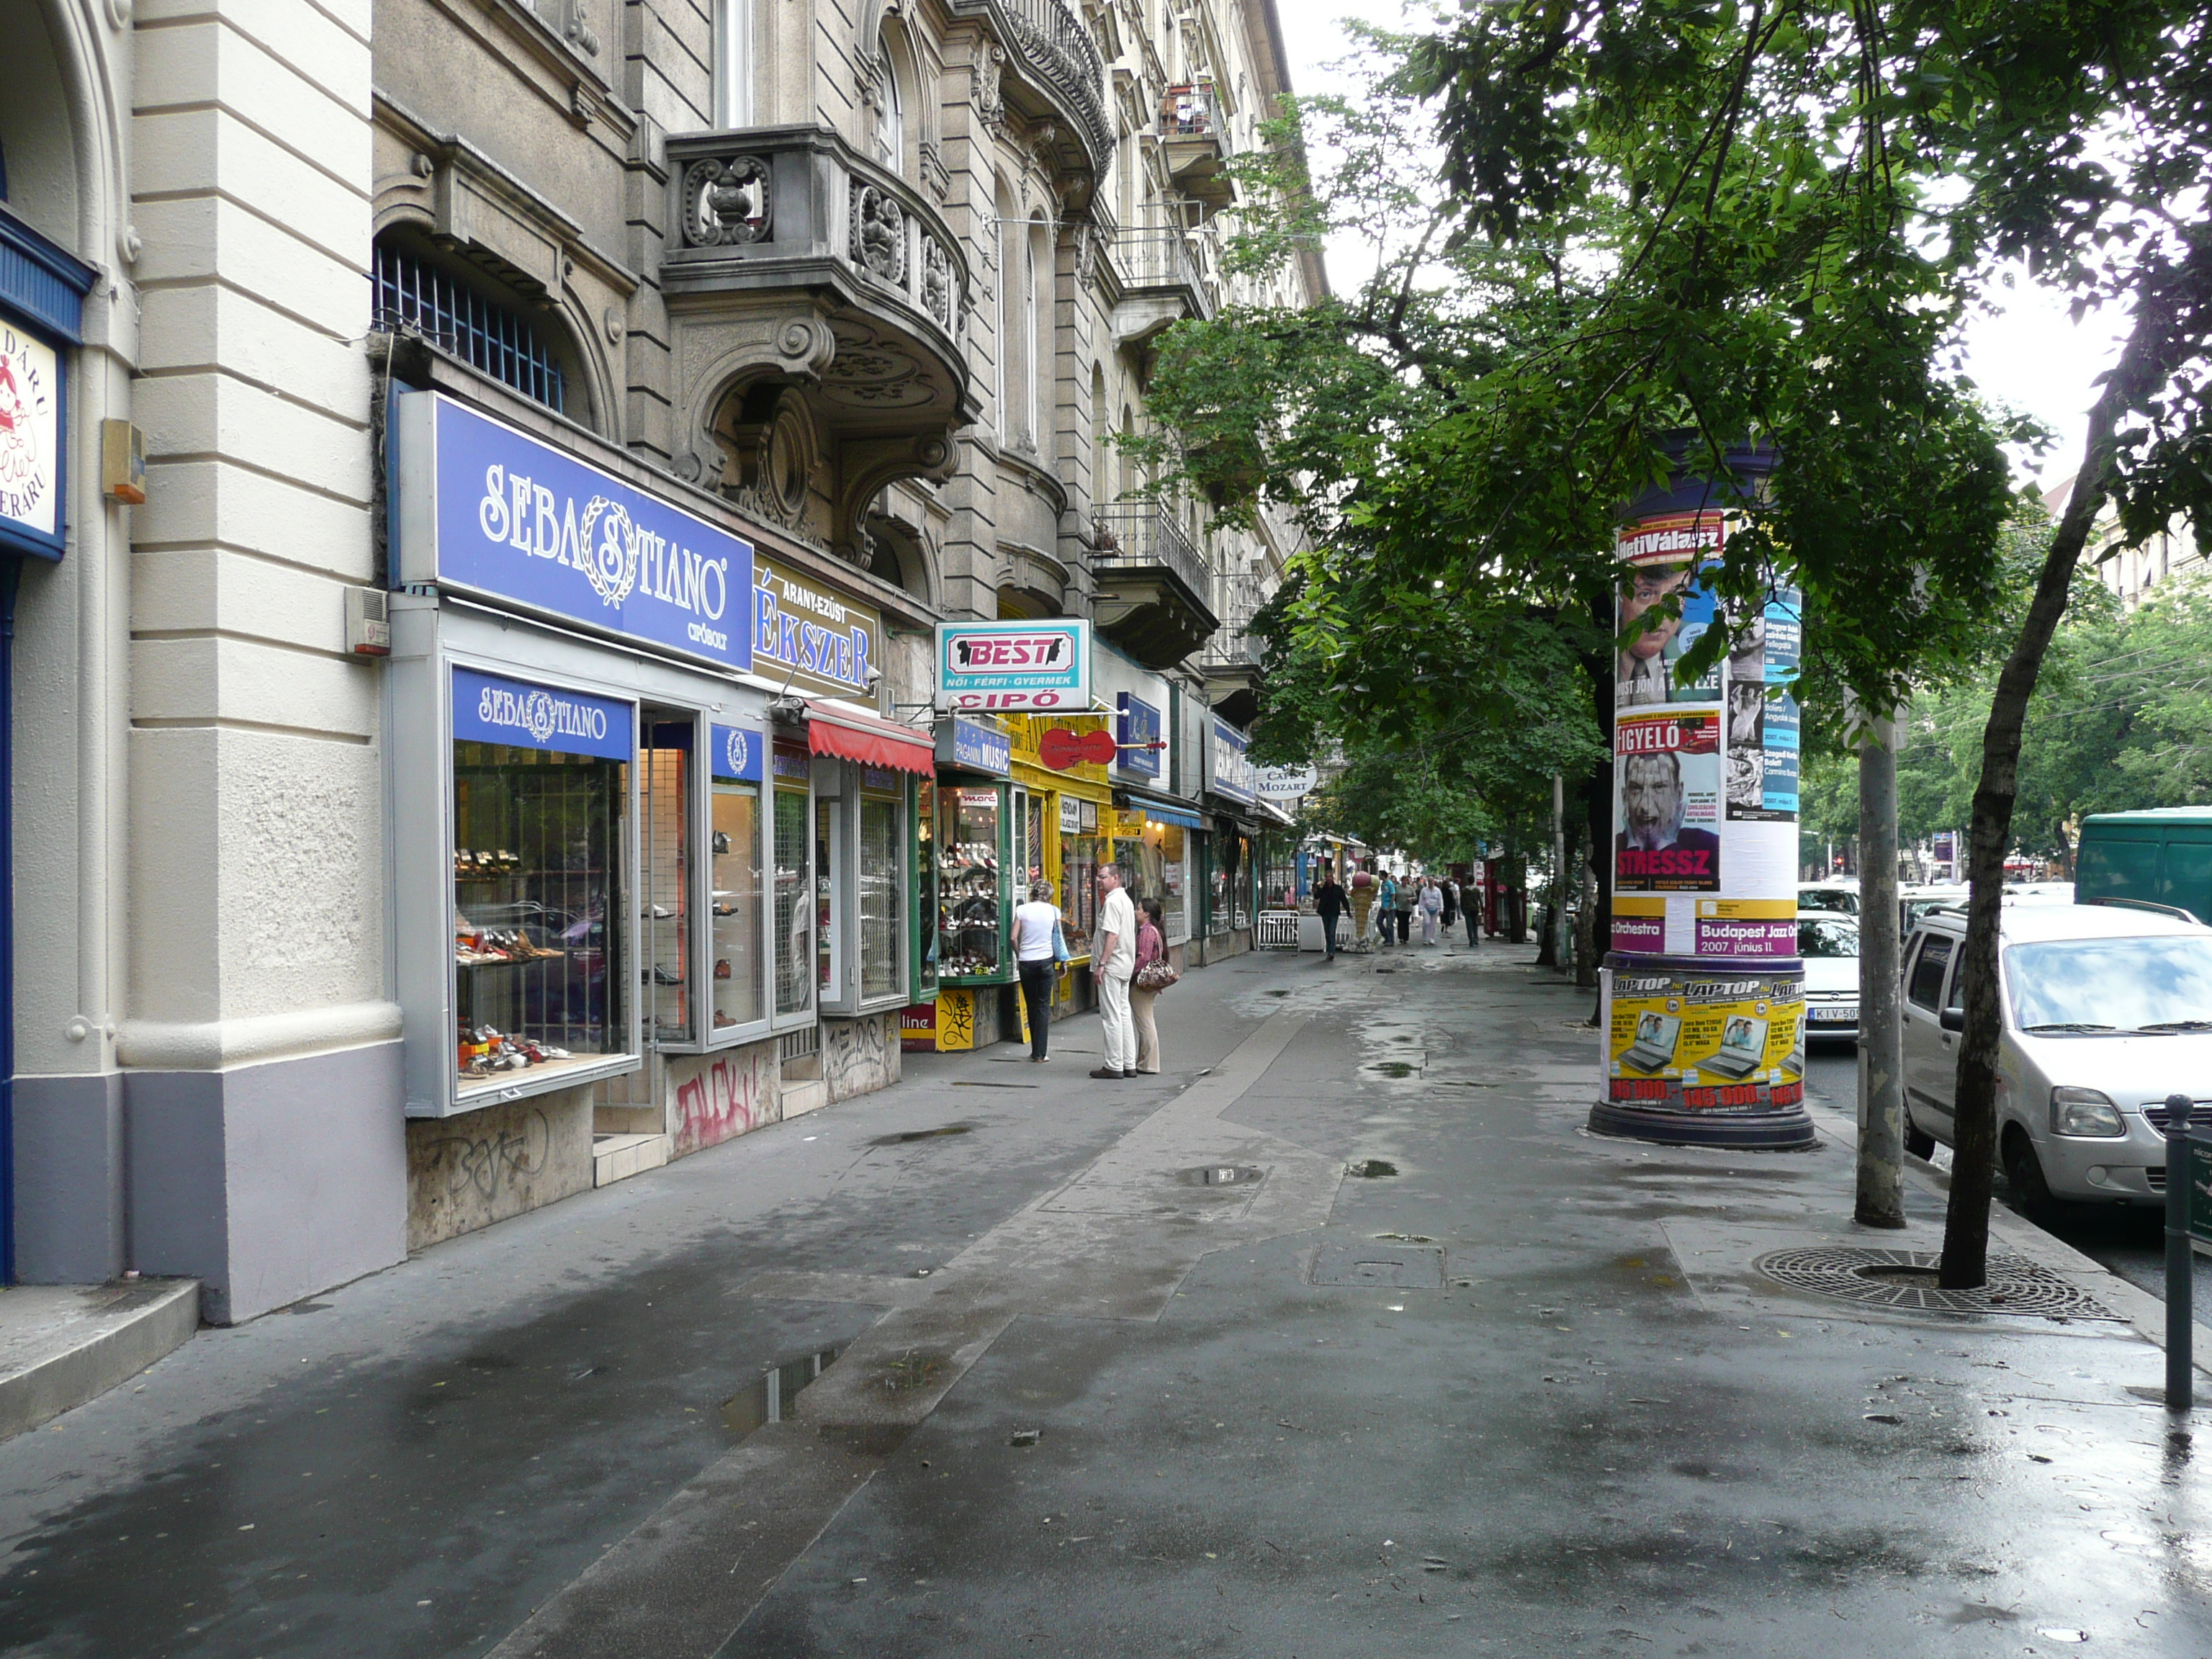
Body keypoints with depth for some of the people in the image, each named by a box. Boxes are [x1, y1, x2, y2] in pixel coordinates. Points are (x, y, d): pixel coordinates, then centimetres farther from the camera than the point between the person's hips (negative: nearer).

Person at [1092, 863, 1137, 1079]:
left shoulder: (1113, 901, -15)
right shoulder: (1125, 899, 17)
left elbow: (1112, 935, -22)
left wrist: (1102, 964, -21)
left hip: (1112, 966, -10)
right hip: (1125, 964, 10)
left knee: (1111, 1017, -6)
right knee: (1124, 1014, 12)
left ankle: (1114, 1066, -4)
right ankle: (1129, 1065, 14)